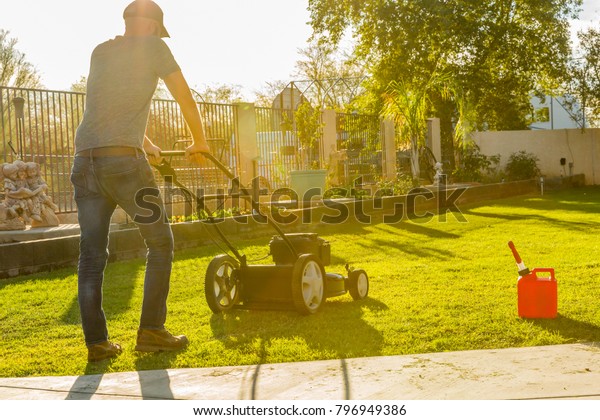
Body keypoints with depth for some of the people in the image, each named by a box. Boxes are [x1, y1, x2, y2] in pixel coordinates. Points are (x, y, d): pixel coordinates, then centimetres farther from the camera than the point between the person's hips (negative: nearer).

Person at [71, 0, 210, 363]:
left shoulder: (100, 52, 23)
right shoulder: (153, 47, 7)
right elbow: (186, 99, 10)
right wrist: (200, 142, 26)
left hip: (85, 161, 6)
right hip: (124, 159, -6)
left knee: (92, 255, 6)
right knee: (160, 242, 8)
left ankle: (96, 342, 8)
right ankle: (151, 330, 6)